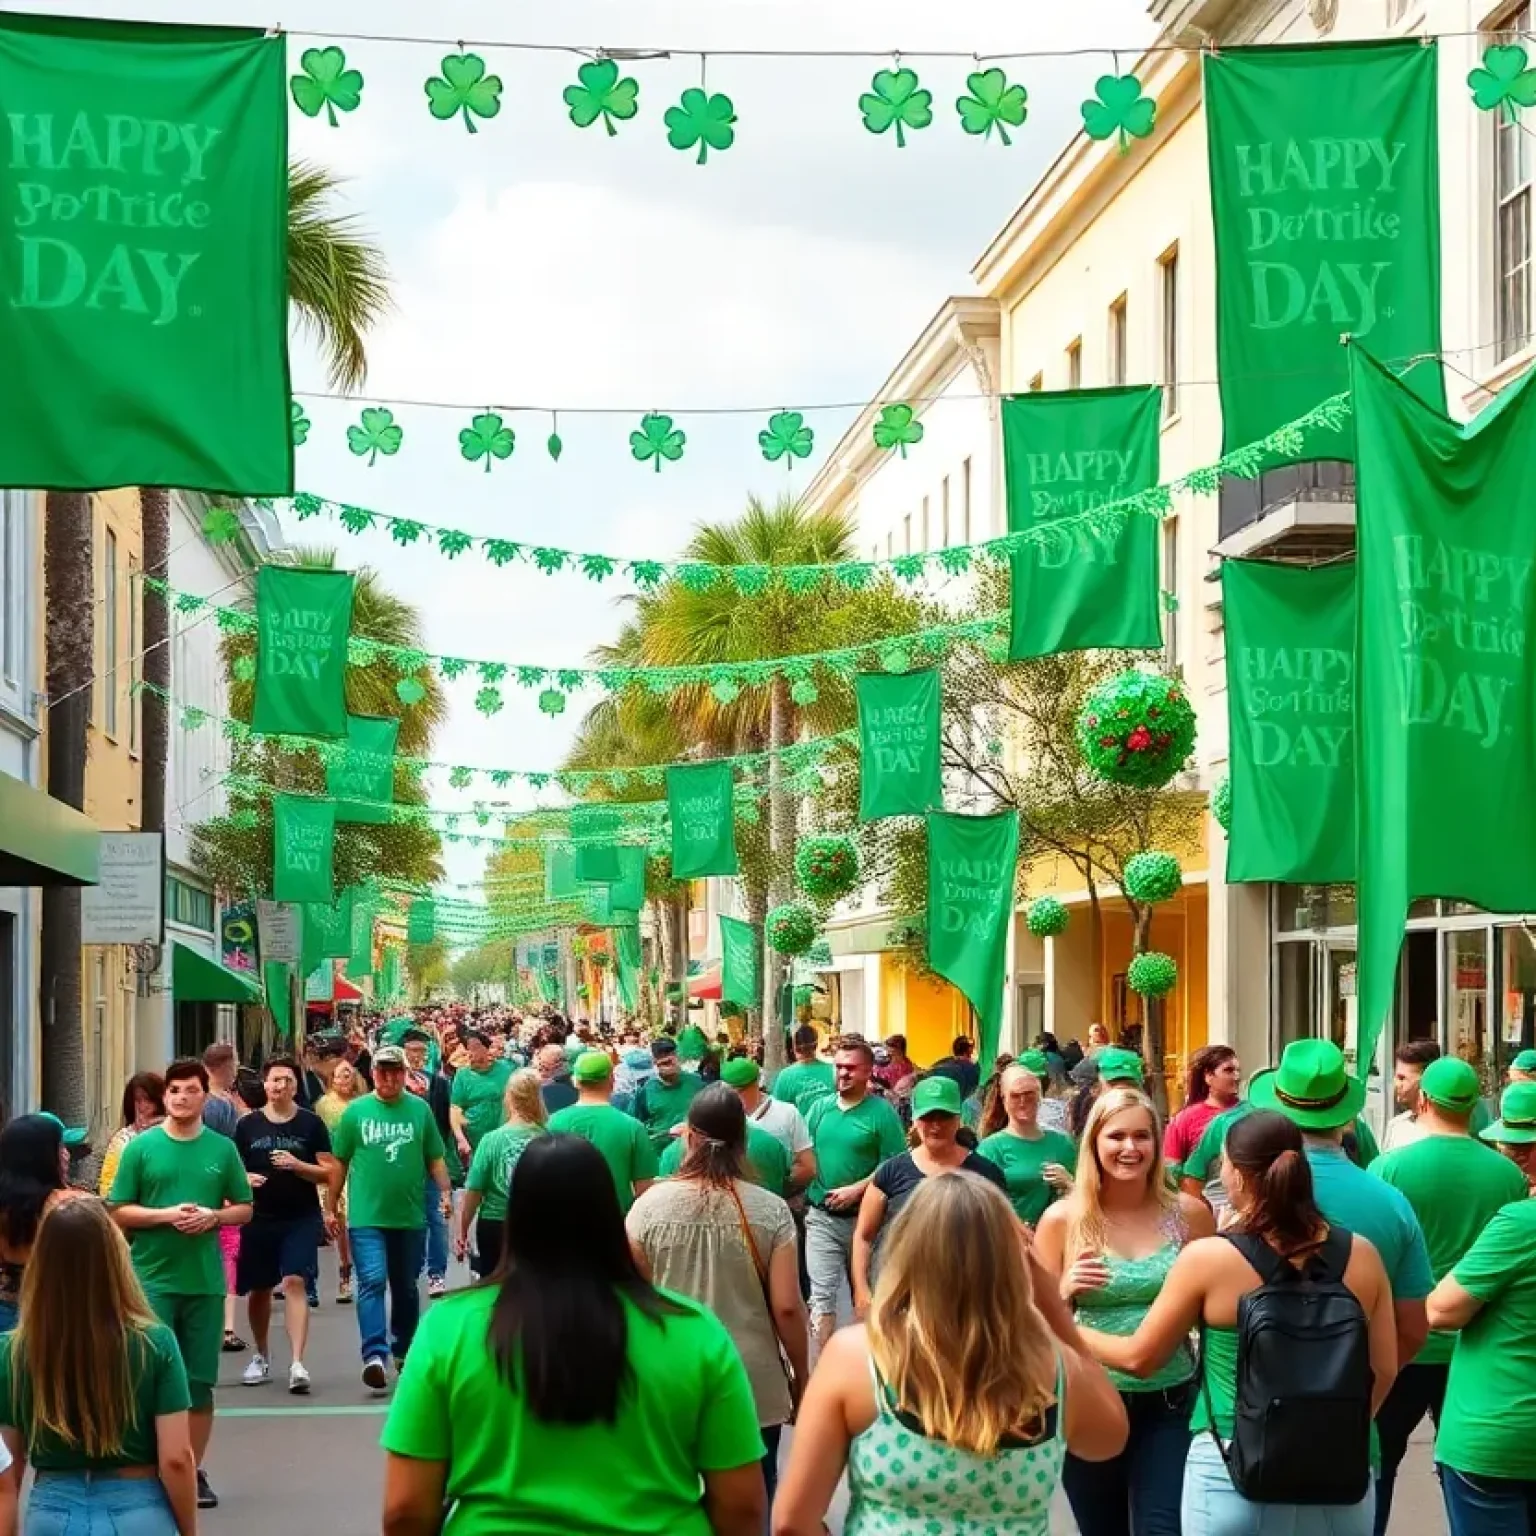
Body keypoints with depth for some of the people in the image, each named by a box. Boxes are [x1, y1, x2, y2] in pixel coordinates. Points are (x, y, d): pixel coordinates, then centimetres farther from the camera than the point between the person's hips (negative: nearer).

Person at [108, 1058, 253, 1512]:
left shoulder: (222, 1148, 5)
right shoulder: (141, 1147, -1)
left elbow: (244, 1209, 10)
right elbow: (119, 1212, -1)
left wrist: (213, 1216, -10)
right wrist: (165, 1215, -16)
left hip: (205, 1279, 2)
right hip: (152, 1278, -2)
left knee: (200, 1380, 7)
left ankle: (194, 1470, 17)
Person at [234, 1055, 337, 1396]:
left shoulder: (311, 1123, 0)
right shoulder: (248, 1125, 4)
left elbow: (329, 1173, -1)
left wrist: (297, 1165, -18)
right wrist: (244, 1179, -12)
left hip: (301, 1218, -2)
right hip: (259, 1218, 2)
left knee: (295, 1282, -15)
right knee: (259, 1289, 12)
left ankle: (297, 1363, -20)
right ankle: (261, 1356, 32)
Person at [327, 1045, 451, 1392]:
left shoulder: (419, 1109, 3)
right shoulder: (356, 1110, 0)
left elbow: (435, 1158, 7)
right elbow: (339, 1162, 6)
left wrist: (445, 1192, -6)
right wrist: (331, 1206, 6)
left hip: (410, 1216, 2)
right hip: (367, 1217, -2)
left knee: (406, 1287, 15)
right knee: (372, 1282, -16)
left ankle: (403, 1350, 31)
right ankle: (374, 1356, -23)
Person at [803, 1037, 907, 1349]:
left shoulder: (881, 1112, -7)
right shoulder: (819, 1107, 6)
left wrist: (856, 1189, -18)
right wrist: (808, 1193, -5)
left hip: (863, 1216, -2)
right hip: (821, 1216, 2)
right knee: (821, 1295, -9)